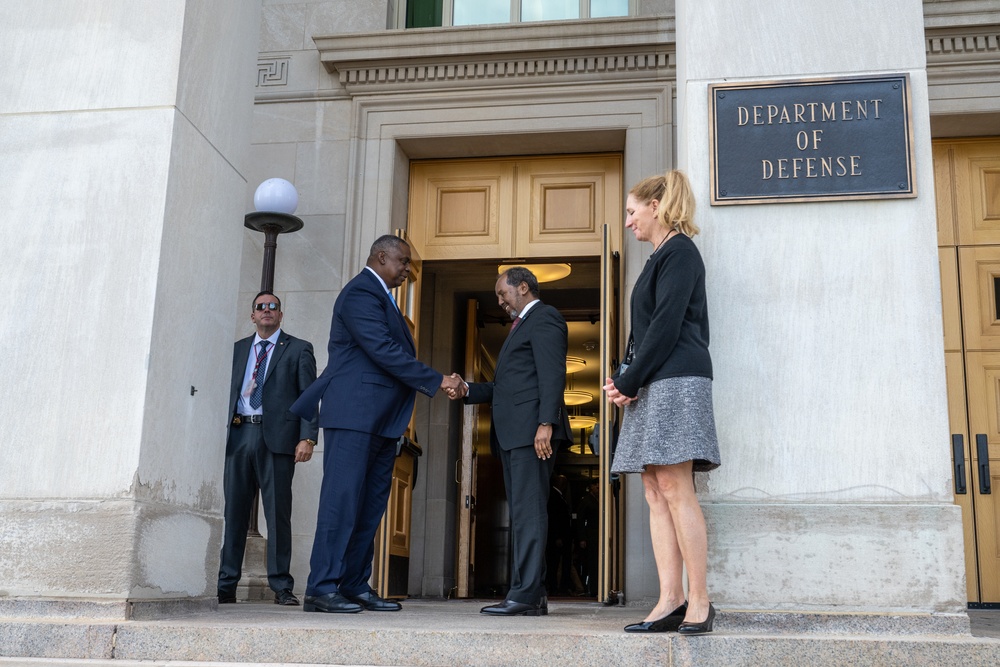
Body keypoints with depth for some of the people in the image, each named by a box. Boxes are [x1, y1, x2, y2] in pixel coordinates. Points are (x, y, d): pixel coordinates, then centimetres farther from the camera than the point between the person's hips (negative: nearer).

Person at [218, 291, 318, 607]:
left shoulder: (298, 349, 9)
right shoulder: (237, 349, 20)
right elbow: (228, 392, 17)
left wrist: (307, 438, -10)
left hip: (277, 438, -3)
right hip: (238, 435, 3)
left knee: (278, 513, -2)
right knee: (233, 511, 4)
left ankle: (281, 587, 4)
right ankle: (225, 584, 10)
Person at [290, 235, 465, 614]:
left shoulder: (381, 297, 23)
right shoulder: (361, 293, -9)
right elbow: (384, 351, -18)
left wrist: (440, 384, 10)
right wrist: (438, 381, -16)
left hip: (381, 419, 10)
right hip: (354, 415, -10)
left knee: (370, 506, 8)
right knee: (343, 499, -10)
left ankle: (355, 586, 12)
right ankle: (322, 588, -6)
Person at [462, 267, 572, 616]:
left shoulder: (544, 317, -1)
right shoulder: (522, 326, 29)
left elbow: (552, 374, -14)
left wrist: (546, 423, -23)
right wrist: (467, 390, 12)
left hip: (532, 430, -10)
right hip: (513, 434, 10)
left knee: (529, 511, -12)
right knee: (522, 513, 7)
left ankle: (526, 594, -14)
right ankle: (532, 595, 9)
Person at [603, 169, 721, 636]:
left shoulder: (678, 252, -4)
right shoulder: (661, 257, 24)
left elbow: (667, 326, -14)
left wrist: (628, 382, -11)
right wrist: (625, 382, 7)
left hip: (676, 382, -10)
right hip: (652, 388, 10)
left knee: (674, 489, -12)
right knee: (656, 493, 3)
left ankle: (699, 600, -7)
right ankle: (670, 601, 2)